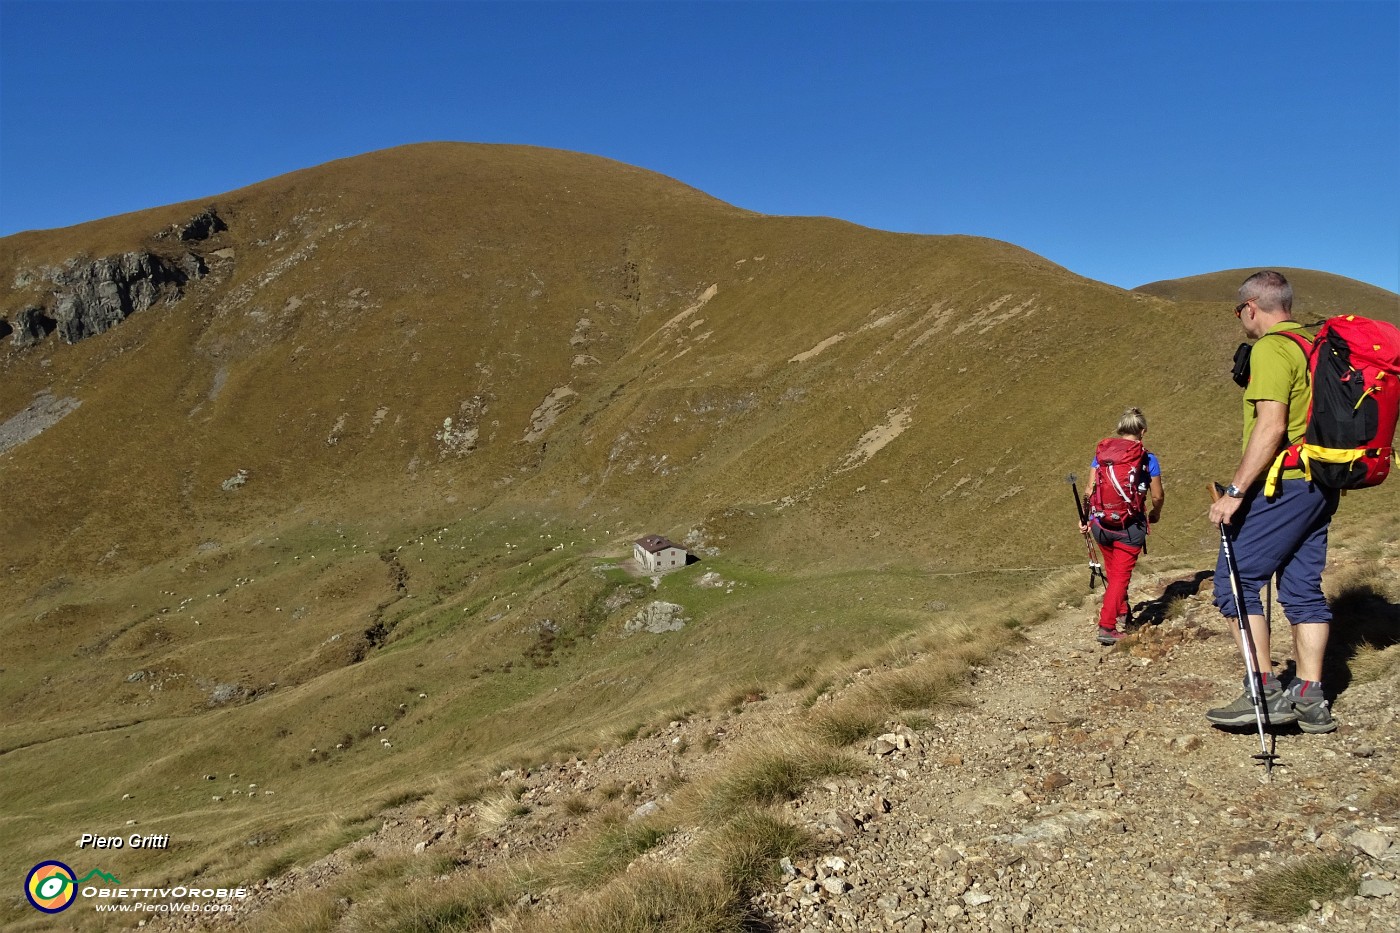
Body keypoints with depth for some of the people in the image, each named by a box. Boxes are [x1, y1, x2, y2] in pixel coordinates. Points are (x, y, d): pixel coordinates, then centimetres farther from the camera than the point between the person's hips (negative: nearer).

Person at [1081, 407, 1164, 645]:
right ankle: (1106, 627, -4)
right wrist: (1155, 514, 23)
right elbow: (1157, 496, 2)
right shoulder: (1148, 459, -5)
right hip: (1129, 527, -3)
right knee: (1121, 575, 3)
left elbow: (1090, 489, 1)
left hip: (1100, 523, 4)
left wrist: (1086, 518, 12)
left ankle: (1121, 614, 38)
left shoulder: (1102, 452, 1)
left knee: (1112, 571, 23)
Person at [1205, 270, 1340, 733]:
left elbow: (1271, 426, -22)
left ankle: (1265, 690, -5)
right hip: (1320, 486, 9)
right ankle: (1309, 698, 13)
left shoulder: (1271, 349, -12)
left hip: (1283, 486, -9)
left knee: (1236, 579, -4)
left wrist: (1234, 491, -23)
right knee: (1304, 588, 10)